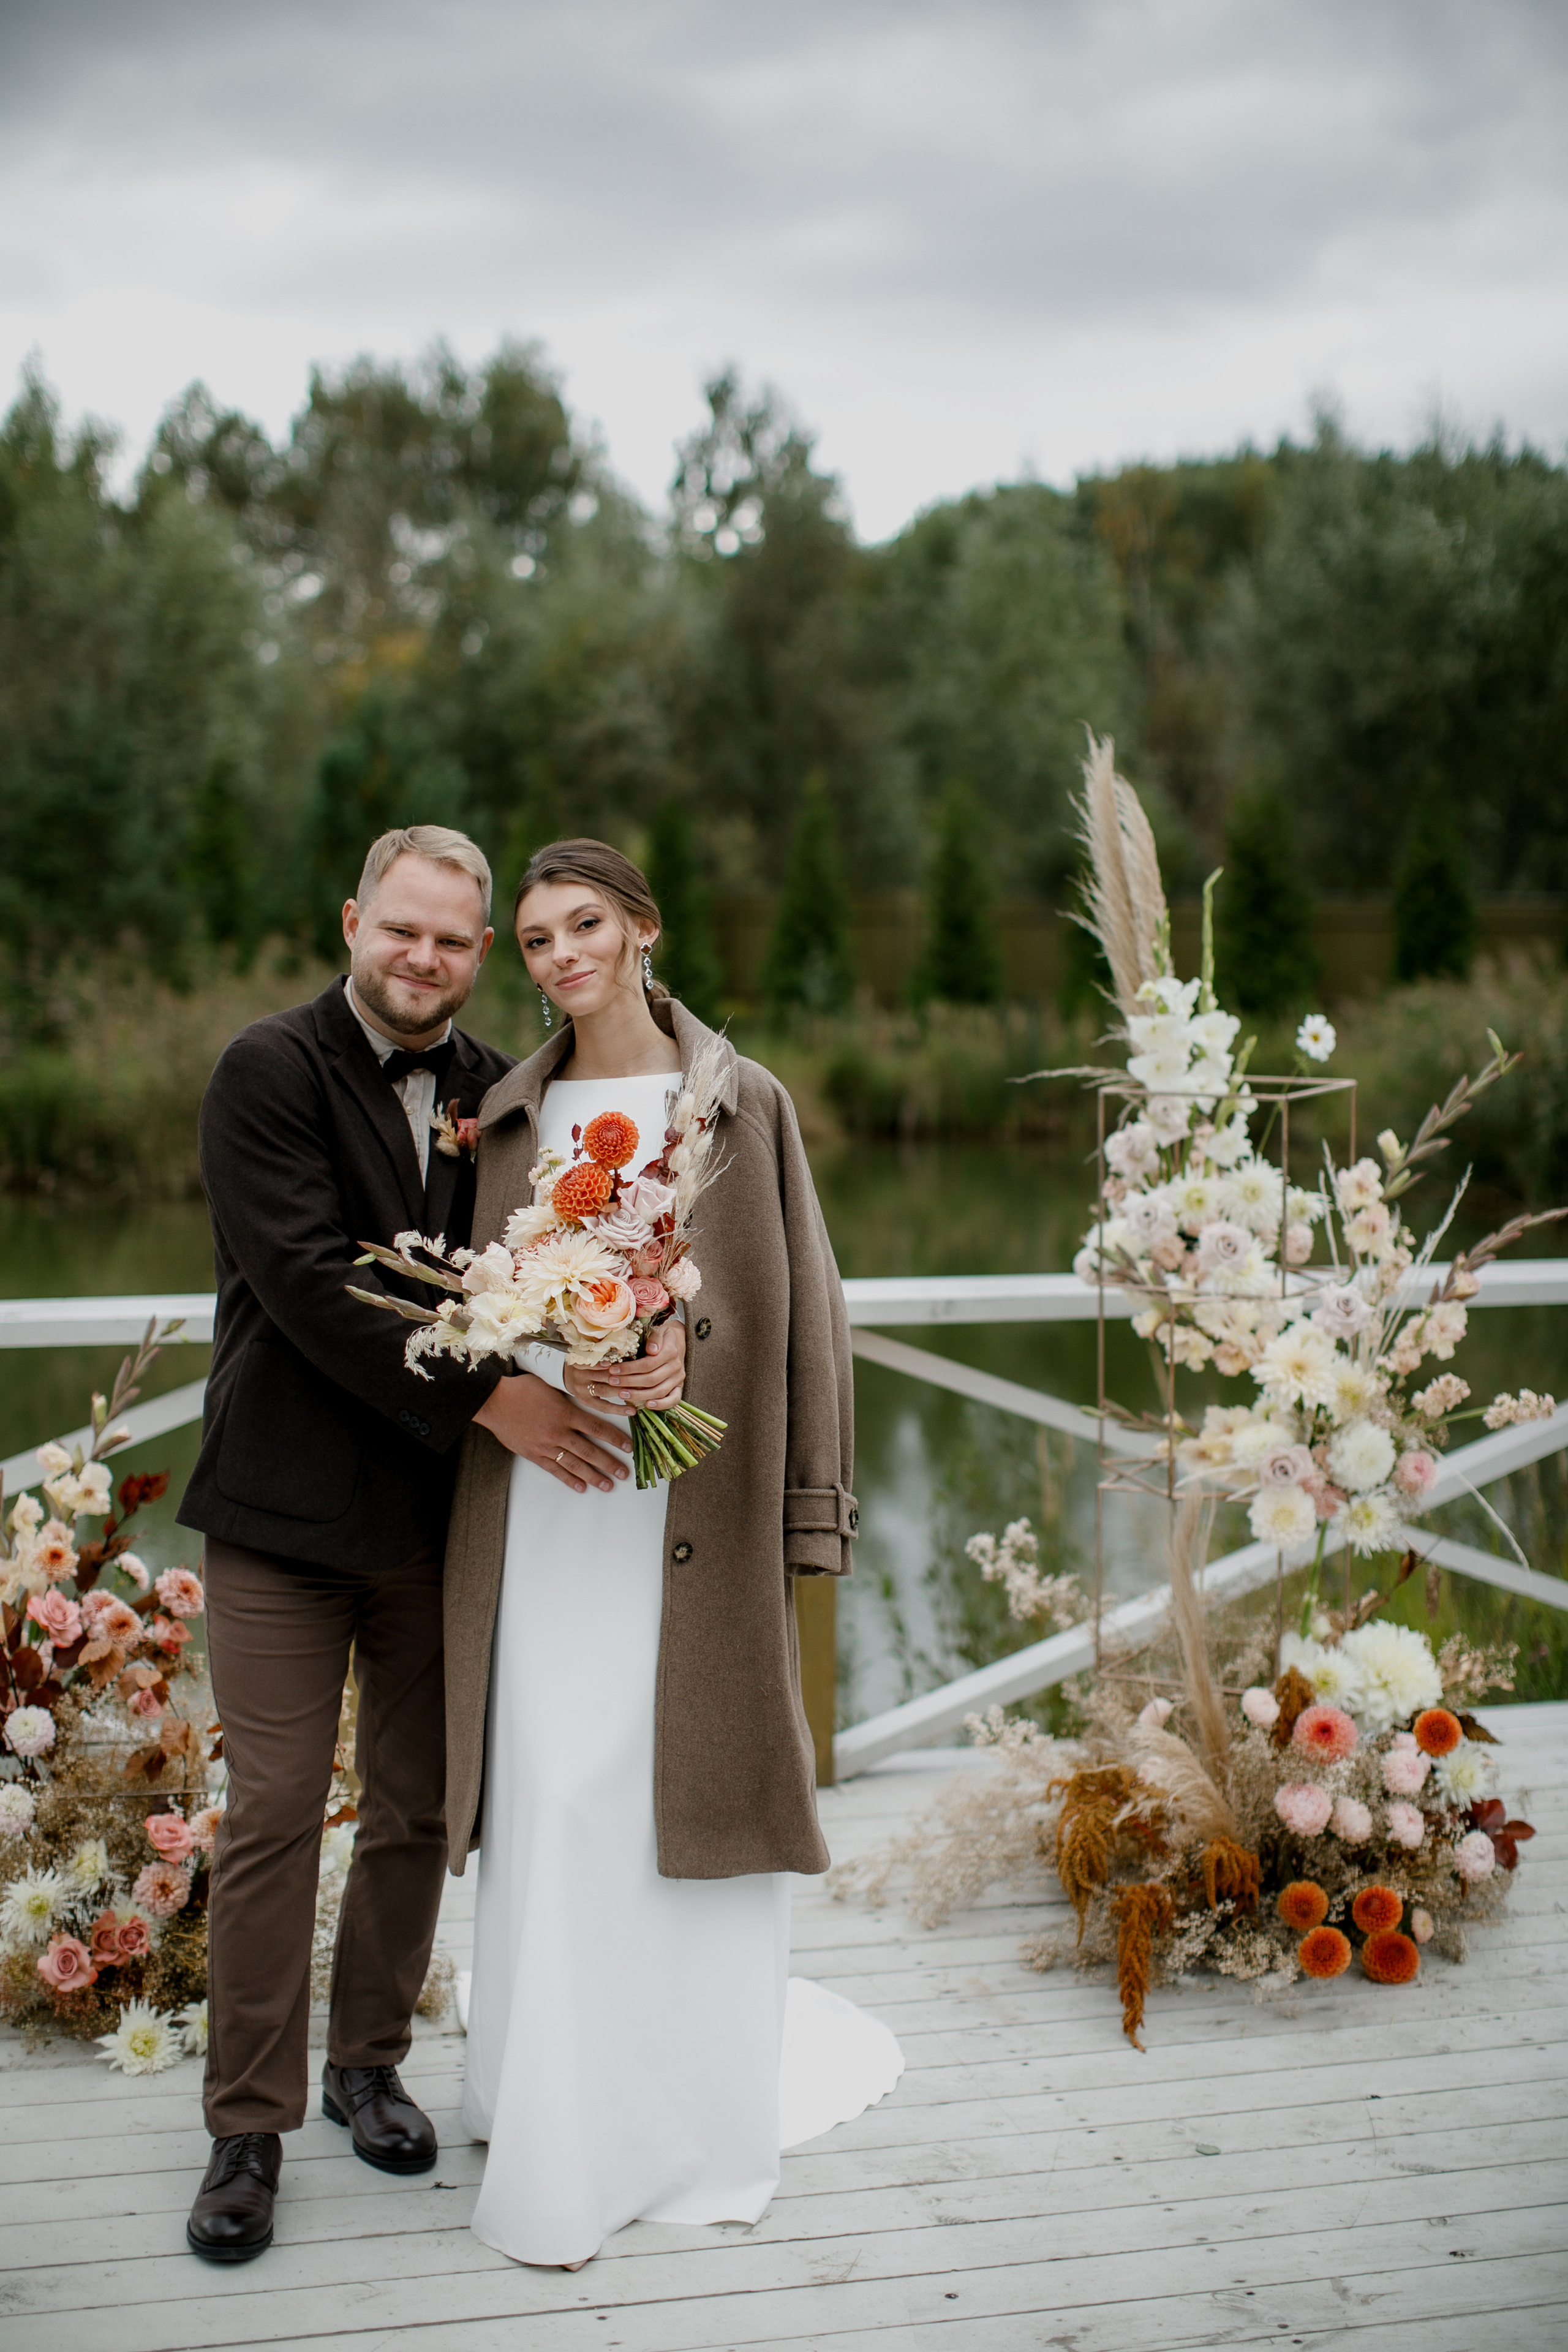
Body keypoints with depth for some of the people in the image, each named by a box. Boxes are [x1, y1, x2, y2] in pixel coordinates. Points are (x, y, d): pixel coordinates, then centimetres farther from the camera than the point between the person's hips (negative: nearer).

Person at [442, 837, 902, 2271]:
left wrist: (808, 1516, -3)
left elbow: (800, 1310, 2)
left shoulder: (742, 1104, 3)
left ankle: (702, 2123, 22)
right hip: (538, 1511, 2)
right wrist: (538, 1384, -11)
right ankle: (562, 2143, 17)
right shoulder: (512, 1113, 10)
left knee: (686, 1799, 3)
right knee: (552, 1805, 3)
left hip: (689, 1513, -2)